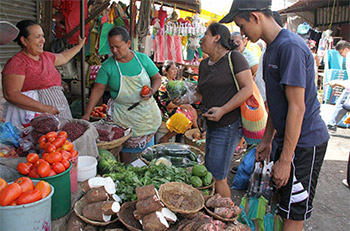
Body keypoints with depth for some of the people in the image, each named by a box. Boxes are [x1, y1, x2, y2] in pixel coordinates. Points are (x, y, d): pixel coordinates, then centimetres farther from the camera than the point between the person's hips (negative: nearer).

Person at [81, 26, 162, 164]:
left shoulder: (143, 59, -1)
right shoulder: (107, 66, -6)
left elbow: (157, 77, 8)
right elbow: (98, 90, -6)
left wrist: (152, 90, -13)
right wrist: (87, 113, -13)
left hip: (146, 112, 2)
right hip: (123, 115, -2)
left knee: (147, 151, 10)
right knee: (127, 151, -2)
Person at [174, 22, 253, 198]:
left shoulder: (234, 58, -9)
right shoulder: (204, 64, 14)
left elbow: (248, 88, -14)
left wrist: (223, 110, -21)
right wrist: (185, 99, 2)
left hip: (229, 125, -8)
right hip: (212, 125, 8)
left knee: (217, 177, -5)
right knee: (210, 172, 15)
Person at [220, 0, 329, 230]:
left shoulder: (290, 46, -20)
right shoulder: (272, 48, 12)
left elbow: (297, 107, -23)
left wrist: (285, 160, -20)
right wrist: (267, 140, 20)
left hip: (304, 142, -9)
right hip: (287, 138, 9)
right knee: (280, 203, 18)